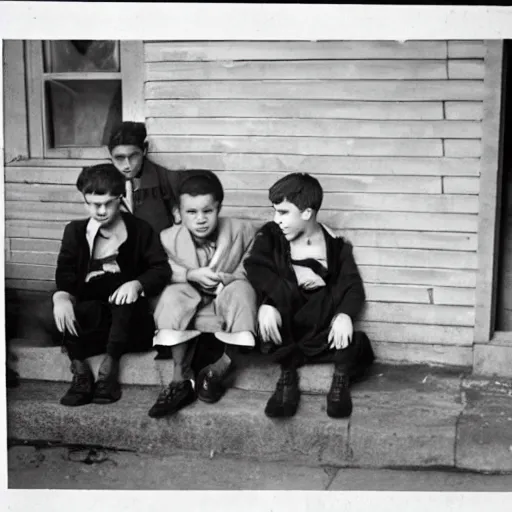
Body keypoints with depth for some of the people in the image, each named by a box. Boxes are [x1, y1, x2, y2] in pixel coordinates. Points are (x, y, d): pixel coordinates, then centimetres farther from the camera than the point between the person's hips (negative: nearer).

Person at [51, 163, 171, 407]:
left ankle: (108, 369, -31)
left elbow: (162, 269, -5)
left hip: (128, 316, -1)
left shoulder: (140, 229, 5)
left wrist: (137, 284, -28)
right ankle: (81, 374, -23)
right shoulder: (75, 231, 9)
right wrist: (62, 295, -28)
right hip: (89, 311, 1)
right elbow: (65, 274, -3)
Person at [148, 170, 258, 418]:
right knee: (172, 295, -30)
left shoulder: (242, 231, -8)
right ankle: (181, 377, -29)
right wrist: (192, 275, -24)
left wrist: (227, 278, -22)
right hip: (192, 305, 1)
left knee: (242, 289, -33)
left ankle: (224, 364, -21)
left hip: (226, 303, -1)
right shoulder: (168, 238, -7)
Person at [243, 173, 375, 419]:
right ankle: (288, 376, -25)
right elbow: (255, 267, -16)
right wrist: (267, 304, -35)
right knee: (278, 290, -31)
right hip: (282, 323, 0)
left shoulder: (334, 245, 1)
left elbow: (353, 286, -9)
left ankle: (341, 378, -16)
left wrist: (345, 314, -30)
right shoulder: (271, 235, 1)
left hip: (320, 325, 0)